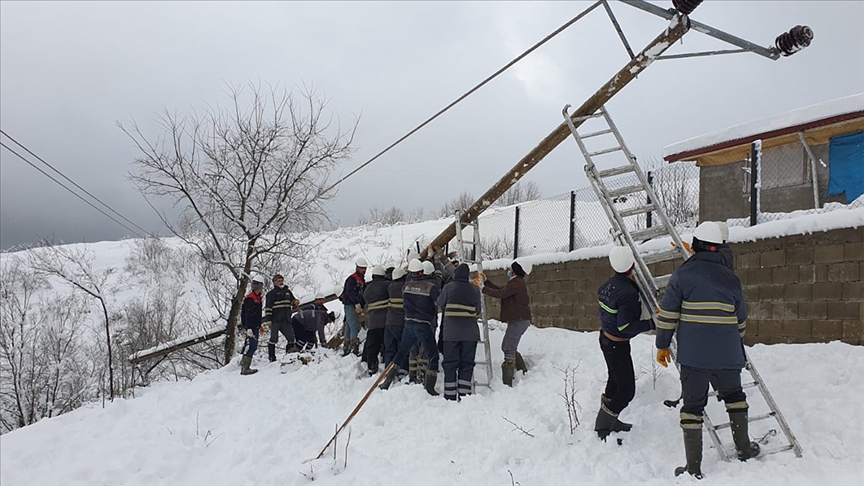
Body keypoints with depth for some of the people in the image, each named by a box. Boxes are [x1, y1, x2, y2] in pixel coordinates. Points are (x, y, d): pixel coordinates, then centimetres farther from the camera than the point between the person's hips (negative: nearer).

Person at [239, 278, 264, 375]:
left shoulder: (257, 298, 17)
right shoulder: (250, 299, -15)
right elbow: (248, 315, -21)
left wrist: (259, 326, 27)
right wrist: (249, 328, -27)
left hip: (254, 326, 10)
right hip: (251, 326, -10)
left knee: (253, 346, 13)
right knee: (251, 346, -13)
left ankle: (244, 365, 18)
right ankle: (245, 368, -12)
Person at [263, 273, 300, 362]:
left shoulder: (287, 291, 17)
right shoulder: (272, 293, 0)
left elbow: (292, 300, 26)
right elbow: (268, 306, -5)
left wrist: (295, 302, 0)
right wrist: (268, 319, -13)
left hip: (286, 320, 6)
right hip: (275, 320, -5)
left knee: (291, 338, 3)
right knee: (274, 339, -3)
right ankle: (272, 358, 3)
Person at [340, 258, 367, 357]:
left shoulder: (362, 280, 21)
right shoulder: (352, 278, -10)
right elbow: (350, 292, -21)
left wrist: (362, 306, 14)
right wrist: (357, 304, -27)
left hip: (357, 307, 10)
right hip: (350, 305, -10)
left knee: (349, 328, 13)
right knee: (355, 327, -15)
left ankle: (346, 349, 18)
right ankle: (355, 349, -18)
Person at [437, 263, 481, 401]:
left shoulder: (449, 287, -5)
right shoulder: (475, 290, 2)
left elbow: (440, 303, 9)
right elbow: (477, 312, 8)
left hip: (451, 332, -2)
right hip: (470, 333, 2)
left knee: (450, 364, 4)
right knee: (467, 364, 8)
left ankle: (450, 396, 3)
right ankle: (464, 395, 6)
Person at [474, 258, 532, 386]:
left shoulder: (516, 283, -16)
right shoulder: (516, 282, 19)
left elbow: (500, 294, -25)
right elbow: (500, 289, 18)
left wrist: (482, 288, -19)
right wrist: (485, 281, 13)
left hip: (519, 320, -11)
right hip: (517, 319, 11)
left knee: (509, 350, -11)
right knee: (506, 347, 21)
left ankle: (507, 383, -11)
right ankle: (523, 373, 29)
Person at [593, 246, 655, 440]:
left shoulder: (607, 285, -1)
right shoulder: (628, 293, -28)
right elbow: (625, 327, -27)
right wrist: (651, 323, -21)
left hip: (605, 338, 10)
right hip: (618, 345, -10)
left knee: (616, 380, 25)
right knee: (626, 390, 0)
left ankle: (609, 421, 38)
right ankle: (602, 427, 8)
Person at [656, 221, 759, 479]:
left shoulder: (681, 275, -4)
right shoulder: (731, 278, 6)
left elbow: (667, 316, -5)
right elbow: (741, 320, 15)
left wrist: (662, 346, 6)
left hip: (693, 356, -3)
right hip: (727, 355, 3)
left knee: (693, 405, 6)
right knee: (733, 395, 27)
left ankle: (693, 467, 8)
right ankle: (744, 448, 36)